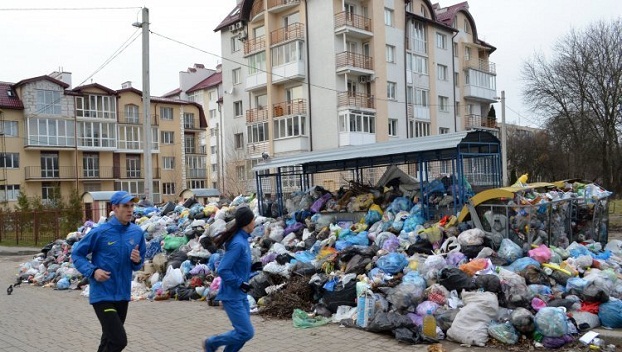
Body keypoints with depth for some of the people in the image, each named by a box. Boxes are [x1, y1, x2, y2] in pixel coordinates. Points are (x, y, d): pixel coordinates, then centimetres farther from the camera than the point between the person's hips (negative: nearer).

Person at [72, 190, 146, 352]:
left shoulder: (137, 232, 0)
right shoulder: (100, 232, -14)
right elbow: (76, 254, -3)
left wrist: (137, 261, -11)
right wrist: (93, 271, -18)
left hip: (123, 295, 6)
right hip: (102, 295, -5)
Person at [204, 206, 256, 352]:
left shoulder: (243, 239, 5)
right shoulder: (238, 243, -23)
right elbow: (222, 270, -25)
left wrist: (253, 266, 7)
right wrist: (240, 284, -18)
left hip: (241, 295, 9)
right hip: (232, 296, -9)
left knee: (244, 331, 14)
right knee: (246, 332, -4)